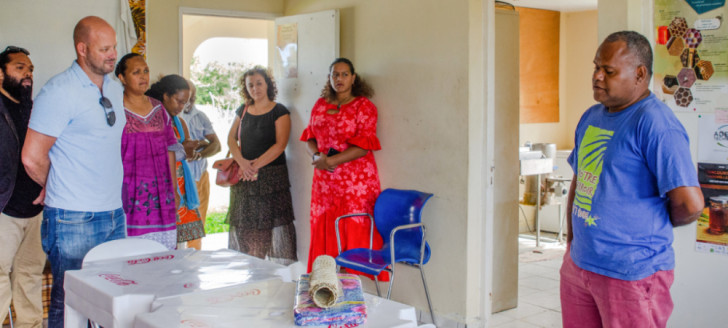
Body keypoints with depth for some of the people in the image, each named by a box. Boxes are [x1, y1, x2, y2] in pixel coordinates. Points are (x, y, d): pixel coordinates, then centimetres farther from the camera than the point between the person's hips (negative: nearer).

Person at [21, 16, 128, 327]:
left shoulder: (116, 89, 11)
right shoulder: (59, 91, -13)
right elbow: (32, 157, -13)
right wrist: (58, 189, 2)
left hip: (115, 214, 7)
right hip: (74, 220, -7)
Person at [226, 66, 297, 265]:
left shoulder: (279, 112, -2)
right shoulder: (243, 111, 14)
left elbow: (280, 145, -10)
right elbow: (231, 138, 10)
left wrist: (256, 165, -17)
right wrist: (241, 161, -9)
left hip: (272, 176, -5)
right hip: (244, 177, 5)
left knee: (274, 222, -8)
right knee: (245, 223, 5)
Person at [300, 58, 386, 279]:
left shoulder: (364, 106, -3)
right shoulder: (320, 105, 14)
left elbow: (363, 146, -11)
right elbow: (309, 137, 15)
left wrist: (331, 161, -16)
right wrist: (317, 156, -6)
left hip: (356, 182, -5)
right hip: (325, 182, 5)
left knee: (356, 234, -5)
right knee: (324, 232, 5)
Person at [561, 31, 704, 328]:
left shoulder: (655, 123, -17)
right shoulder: (590, 117, 10)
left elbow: (690, 204, -21)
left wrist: (655, 225, -4)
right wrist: (571, 234, 13)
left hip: (631, 274, -8)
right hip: (578, 264, 8)